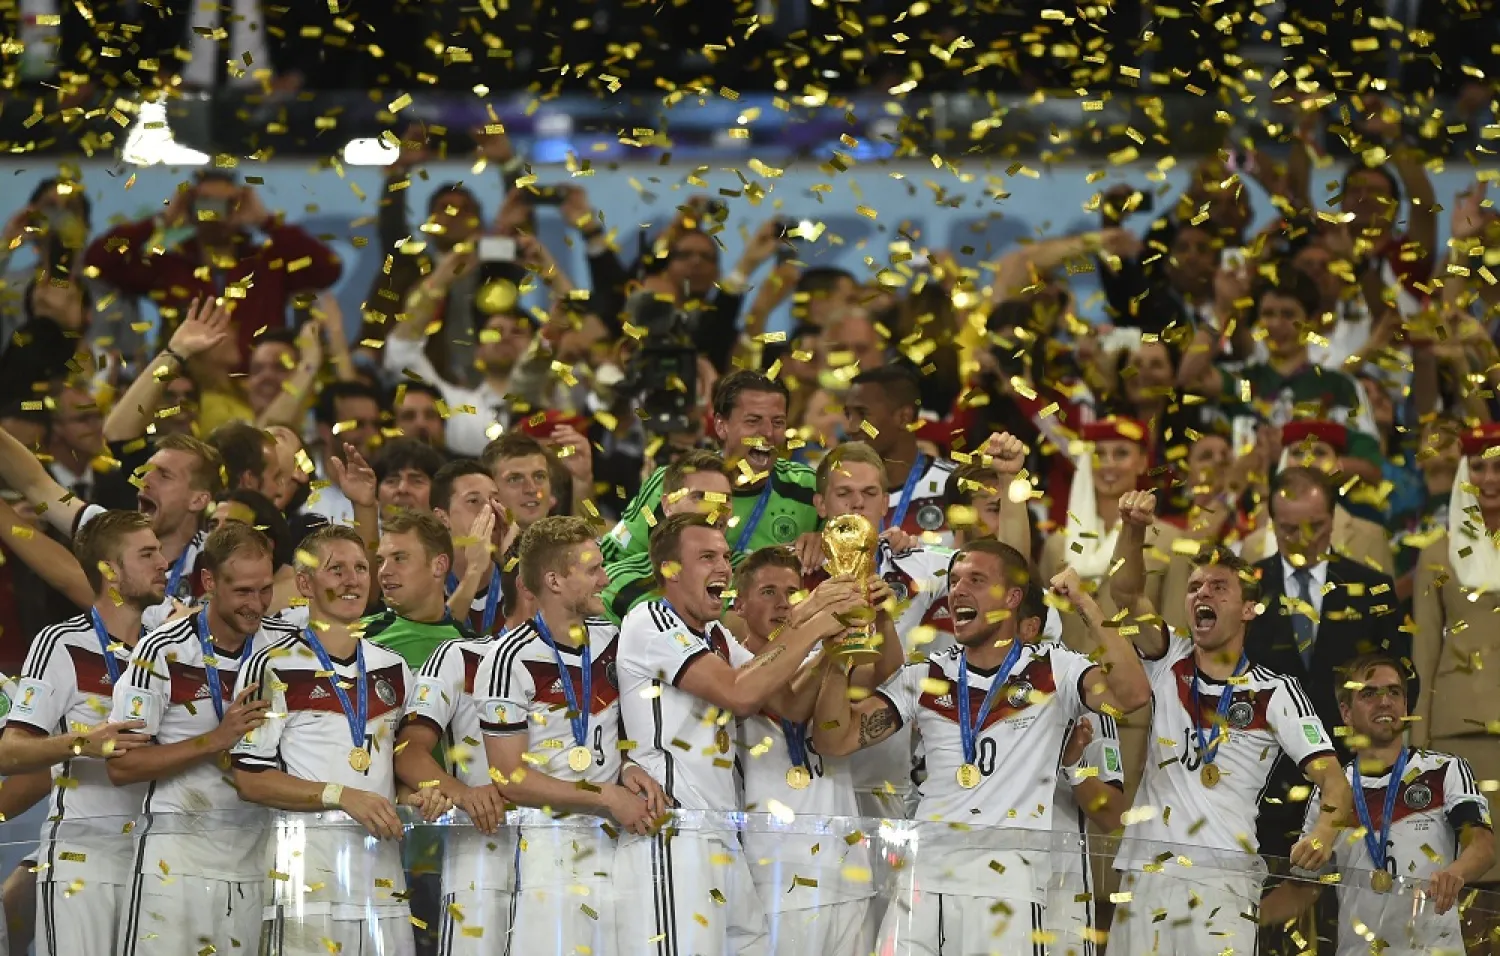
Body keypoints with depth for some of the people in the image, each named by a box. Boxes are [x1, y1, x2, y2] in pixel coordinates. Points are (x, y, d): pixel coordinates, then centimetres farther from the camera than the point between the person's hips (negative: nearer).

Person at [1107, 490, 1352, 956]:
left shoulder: (1275, 693, 3)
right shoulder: (1171, 664, 13)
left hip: (1224, 879, -3)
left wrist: (1324, 832, -26)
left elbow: (1332, 778, -4)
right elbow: (1124, 591, -1)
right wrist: (1132, 529, -21)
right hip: (1146, 871, 3)